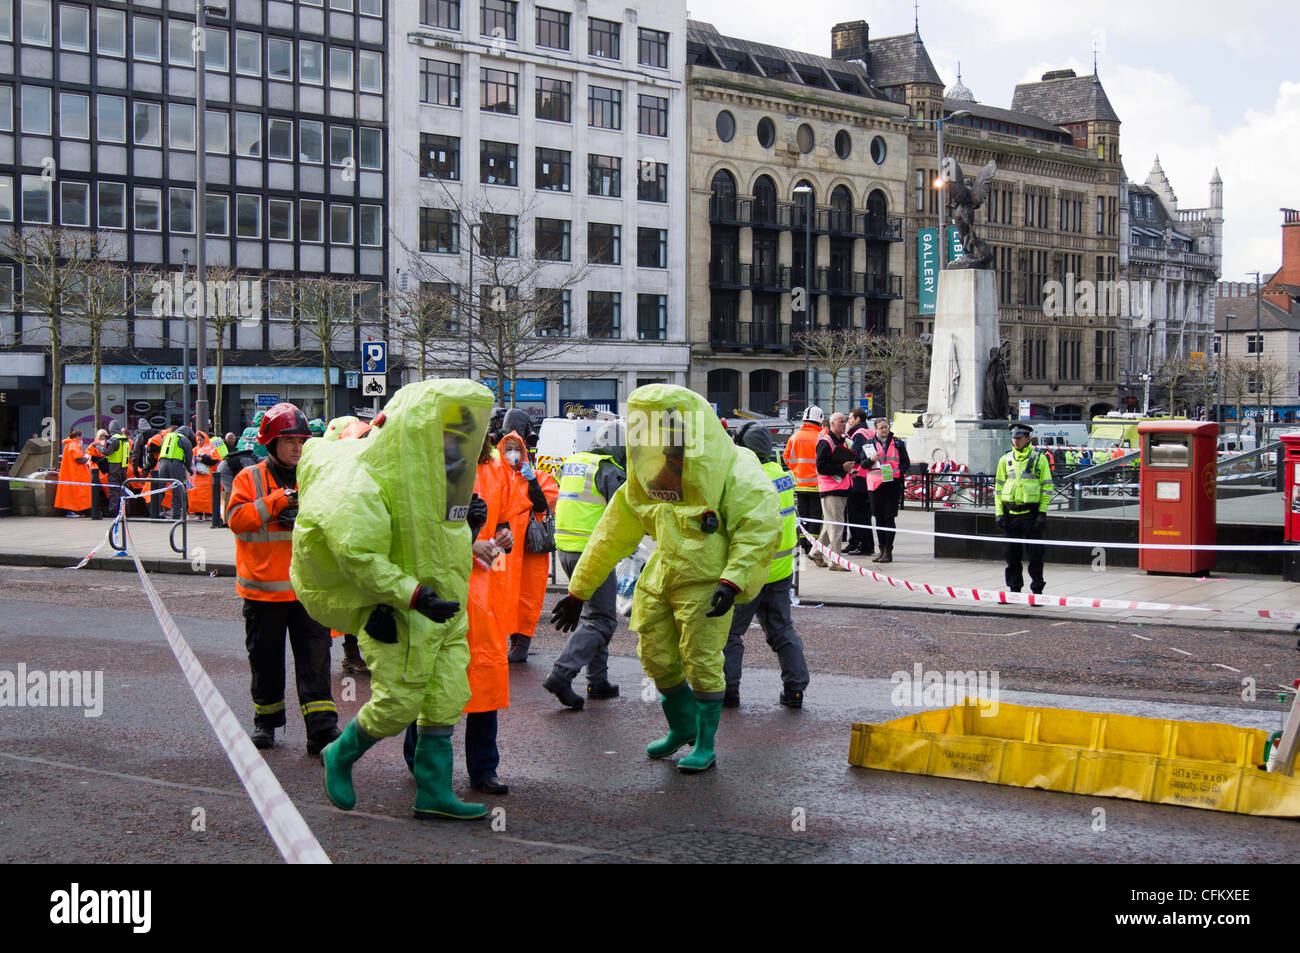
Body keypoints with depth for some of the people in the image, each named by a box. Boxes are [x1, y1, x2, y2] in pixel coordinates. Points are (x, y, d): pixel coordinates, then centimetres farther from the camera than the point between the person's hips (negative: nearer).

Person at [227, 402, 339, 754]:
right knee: (265, 658, 11)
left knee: (315, 657, -5)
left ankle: (322, 729, -5)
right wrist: (282, 499, -20)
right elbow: (237, 519, -14)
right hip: (263, 588, -1)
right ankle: (266, 720, 29)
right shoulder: (249, 478, 1)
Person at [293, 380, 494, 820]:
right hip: (396, 615, -8)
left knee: (445, 702, 6)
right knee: (397, 704, -3)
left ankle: (434, 794, 15)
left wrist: (470, 523, 4)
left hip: (444, 610, 8)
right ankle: (340, 756, 24)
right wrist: (413, 595, -28)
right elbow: (357, 556, -24)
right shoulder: (365, 483, -18)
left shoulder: (434, 473, 11)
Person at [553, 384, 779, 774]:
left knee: (701, 662, -4)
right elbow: (613, 535, 12)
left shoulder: (733, 471, -12)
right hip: (659, 579, 6)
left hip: (706, 582, -6)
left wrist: (732, 580, -26)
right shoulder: (649, 476, 8)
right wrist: (578, 591, 12)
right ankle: (682, 726, 34)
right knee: (657, 658, 10)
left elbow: (759, 528, -16)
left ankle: (705, 745, 13)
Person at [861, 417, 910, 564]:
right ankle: (881, 550, 15)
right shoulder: (870, 443, 10)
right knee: (879, 517, 6)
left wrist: (898, 473, -10)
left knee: (889, 517, -5)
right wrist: (871, 460, -13)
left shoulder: (897, 443, 6)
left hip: (892, 484, -2)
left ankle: (888, 550, -3)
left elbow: (906, 462, 8)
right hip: (875, 484, 2)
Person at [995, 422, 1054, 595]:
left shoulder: (1039, 459, 1)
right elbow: (998, 488, 12)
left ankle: (1037, 590, 6)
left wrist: (1042, 513, -8)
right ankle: (1014, 590, 17)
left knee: (1035, 554, -2)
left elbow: (1047, 486, 0)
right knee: (1011, 554, 7)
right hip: (1010, 514, 4)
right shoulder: (1005, 460, 11)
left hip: (1031, 513, -3)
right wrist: (999, 513, 4)